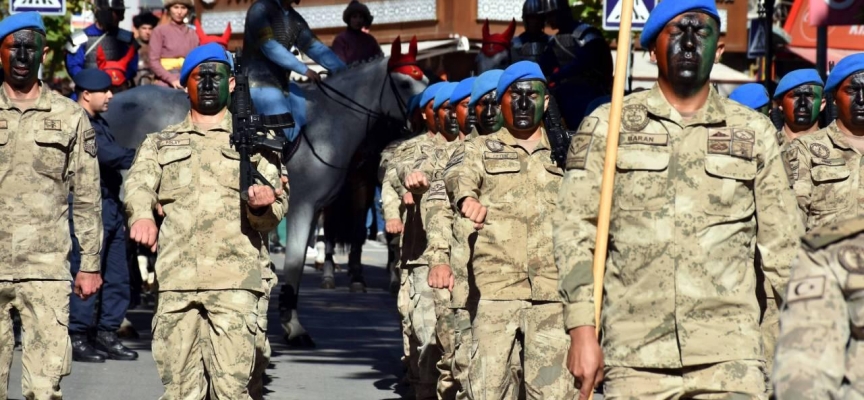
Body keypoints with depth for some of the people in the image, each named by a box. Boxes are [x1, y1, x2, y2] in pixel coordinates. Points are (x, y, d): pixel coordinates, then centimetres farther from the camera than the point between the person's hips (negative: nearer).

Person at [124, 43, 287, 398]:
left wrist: (262, 206, -16)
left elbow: (271, 217, 9)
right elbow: (138, 182, 0)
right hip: (176, 280, 2)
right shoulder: (160, 143, 20)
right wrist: (142, 215, -23)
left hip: (234, 279, -2)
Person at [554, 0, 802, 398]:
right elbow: (575, 231, 5)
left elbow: (782, 246, 14)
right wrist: (582, 331, -5)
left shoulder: (753, 133, 13)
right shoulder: (608, 126, 9)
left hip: (731, 355, 1)